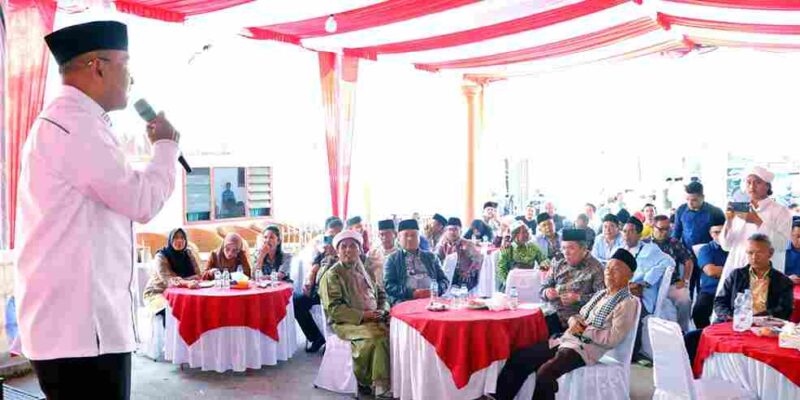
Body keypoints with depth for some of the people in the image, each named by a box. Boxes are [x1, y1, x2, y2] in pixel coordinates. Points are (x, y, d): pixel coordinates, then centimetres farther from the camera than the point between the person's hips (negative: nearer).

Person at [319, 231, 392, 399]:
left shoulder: (364, 271, 19)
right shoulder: (332, 276, -2)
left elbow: (381, 293, 23)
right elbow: (333, 308, -12)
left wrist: (382, 311, 1)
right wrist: (362, 315, -18)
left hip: (373, 319, 6)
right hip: (347, 323, -6)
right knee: (379, 335, -33)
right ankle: (380, 386, -17)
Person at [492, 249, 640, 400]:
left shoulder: (628, 303, -6)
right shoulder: (600, 294, 19)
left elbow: (613, 339, -16)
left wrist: (583, 330, -11)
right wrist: (574, 320, -3)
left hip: (585, 348, -8)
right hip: (567, 339, 8)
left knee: (544, 373, -31)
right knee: (518, 358, -3)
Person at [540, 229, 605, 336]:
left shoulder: (595, 268, -1)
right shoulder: (558, 265, 15)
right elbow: (543, 288, 19)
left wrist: (579, 298, -17)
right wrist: (547, 293, -3)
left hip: (575, 316, -5)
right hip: (552, 312, 5)